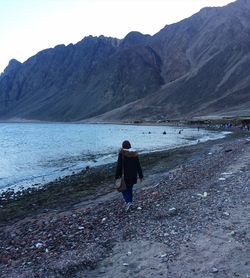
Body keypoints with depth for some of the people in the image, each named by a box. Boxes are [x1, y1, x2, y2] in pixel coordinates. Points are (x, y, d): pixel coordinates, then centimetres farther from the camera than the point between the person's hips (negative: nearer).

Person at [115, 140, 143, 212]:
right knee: (130, 188, 20)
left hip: (125, 175, -4)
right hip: (133, 175, 5)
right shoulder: (135, 153, -1)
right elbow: (138, 166, 4)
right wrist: (141, 176, 11)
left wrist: (117, 176, -7)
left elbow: (119, 166, -13)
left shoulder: (121, 153, -14)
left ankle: (128, 202, -9)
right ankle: (130, 202, 27)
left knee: (124, 188, 9)